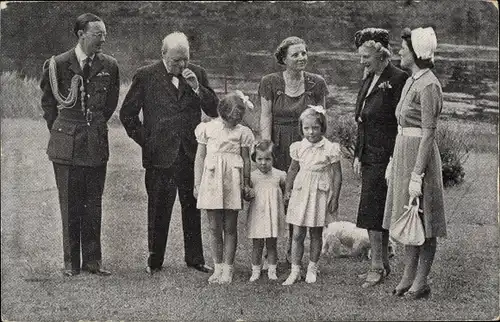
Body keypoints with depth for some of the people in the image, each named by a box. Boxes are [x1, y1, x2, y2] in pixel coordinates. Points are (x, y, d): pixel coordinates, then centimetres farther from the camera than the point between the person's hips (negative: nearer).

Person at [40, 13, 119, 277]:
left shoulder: (109, 66, 3)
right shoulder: (57, 65, -4)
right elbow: (47, 103, 10)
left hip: (96, 143, 2)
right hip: (66, 144, -2)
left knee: (94, 205, 6)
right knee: (70, 205, 2)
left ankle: (92, 260, 14)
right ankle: (71, 261, 11)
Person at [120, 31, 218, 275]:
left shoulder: (197, 74, 8)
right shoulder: (146, 76, -1)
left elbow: (214, 110, 5)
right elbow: (127, 114, 4)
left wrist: (197, 87, -9)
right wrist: (145, 141, 0)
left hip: (192, 153, 3)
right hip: (160, 153, -2)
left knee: (193, 207, 8)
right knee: (159, 209, 4)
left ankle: (194, 257, 20)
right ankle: (155, 260, 16)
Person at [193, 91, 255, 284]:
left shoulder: (241, 132, 4)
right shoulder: (207, 128, 4)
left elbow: (246, 159, 10)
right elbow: (200, 157, 8)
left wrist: (246, 183, 6)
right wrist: (197, 184, 6)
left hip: (232, 182, 0)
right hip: (211, 181, 0)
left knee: (230, 227, 3)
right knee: (214, 228, 4)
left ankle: (227, 269, 8)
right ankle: (217, 268, 14)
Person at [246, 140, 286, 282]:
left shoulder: (279, 175, -2)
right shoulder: (252, 176, -3)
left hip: (273, 215, 0)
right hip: (257, 215, 0)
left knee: (272, 244, 8)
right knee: (257, 245, 4)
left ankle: (272, 270, 18)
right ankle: (255, 271, 13)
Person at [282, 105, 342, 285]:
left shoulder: (330, 149, -8)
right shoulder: (299, 148, 2)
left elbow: (337, 175, -4)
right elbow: (293, 170, 16)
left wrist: (334, 198, -7)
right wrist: (287, 191, 18)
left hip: (320, 195, -2)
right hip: (301, 193, 2)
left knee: (316, 234, 8)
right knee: (297, 234, 0)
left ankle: (312, 268, 23)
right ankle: (295, 271, 6)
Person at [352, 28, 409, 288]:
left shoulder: (398, 79, -13)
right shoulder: (369, 79, 14)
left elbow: (400, 123, -16)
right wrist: (358, 155, 14)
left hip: (386, 157, -9)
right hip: (370, 157, 9)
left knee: (372, 211, -6)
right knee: (377, 212, 12)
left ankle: (377, 266, 3)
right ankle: (383, 263, 20)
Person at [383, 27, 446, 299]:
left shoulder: (429, 86, -16)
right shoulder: (411, 82, 12)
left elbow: (428, 133, -19)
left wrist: (417, 174, -21)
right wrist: (394, 161, 17)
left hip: (420, 154, -9)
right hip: (403, 152, 9)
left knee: (422, 222, 0)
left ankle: (421, 282, 9)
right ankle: (409, 276, 23)